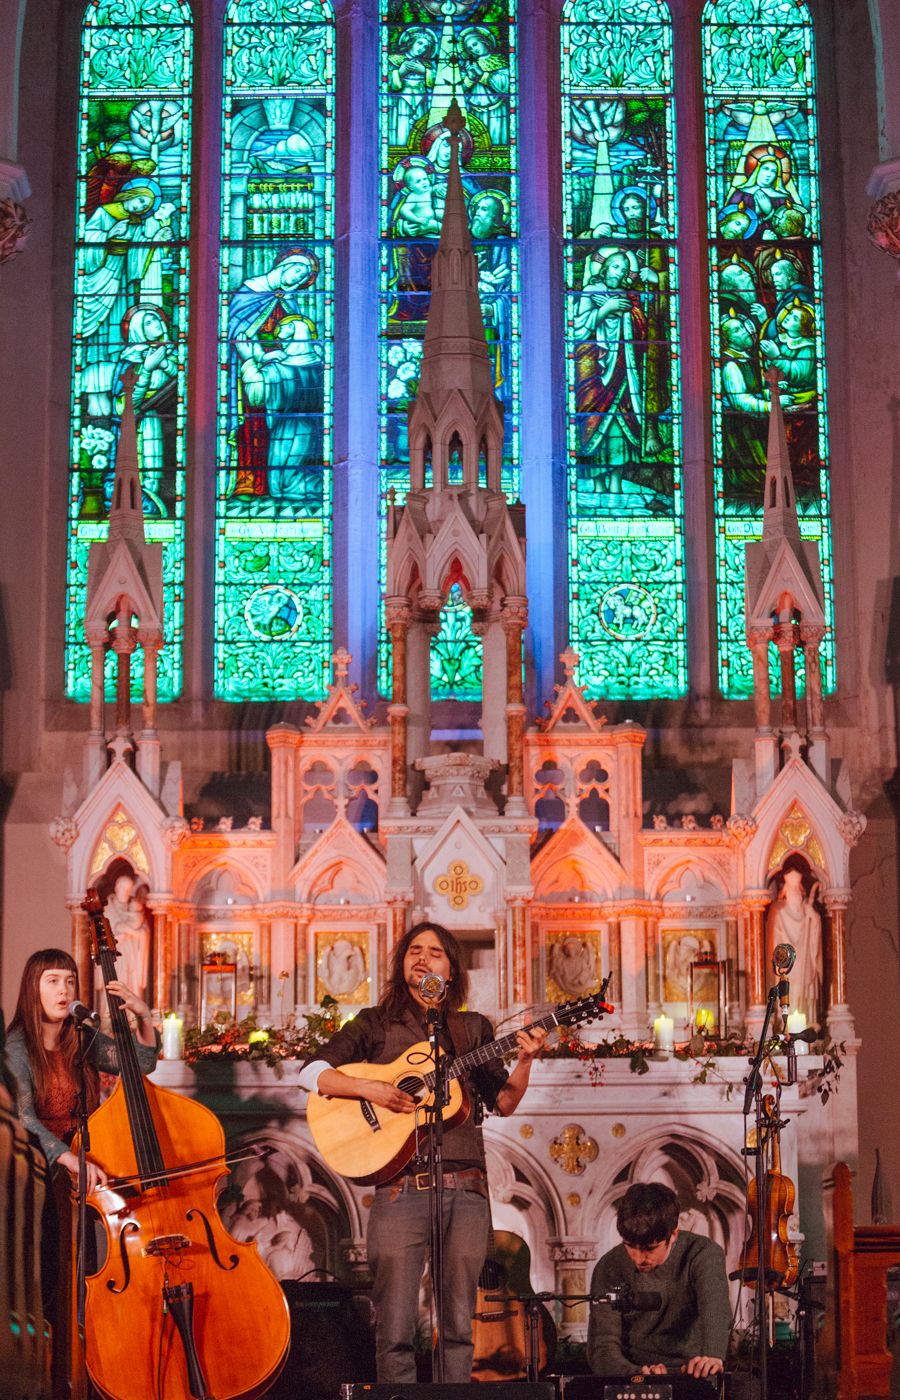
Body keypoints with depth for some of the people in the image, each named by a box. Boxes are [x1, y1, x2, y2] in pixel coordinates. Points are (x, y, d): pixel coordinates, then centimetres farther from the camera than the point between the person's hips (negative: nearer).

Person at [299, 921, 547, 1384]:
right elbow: (312, 1073, 2)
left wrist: (525, 1061, -4)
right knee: (395, 1328, -5)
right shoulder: (375, 1024, 10)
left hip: (466, 1187, 3)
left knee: (459, 1324, 5)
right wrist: (367, 1089, -13)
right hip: (400, 1186, -2)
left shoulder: (473, 1028, 17)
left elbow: (503, 1102, 14)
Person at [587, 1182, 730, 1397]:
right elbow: (602, 1348, -7)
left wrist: (713, 1355, -46)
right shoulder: (610, 1269, -4)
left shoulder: (703, 1254, -7)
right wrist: (635, 1374, -28)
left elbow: (714, 1306, -26)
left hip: (692, 1373, 0)